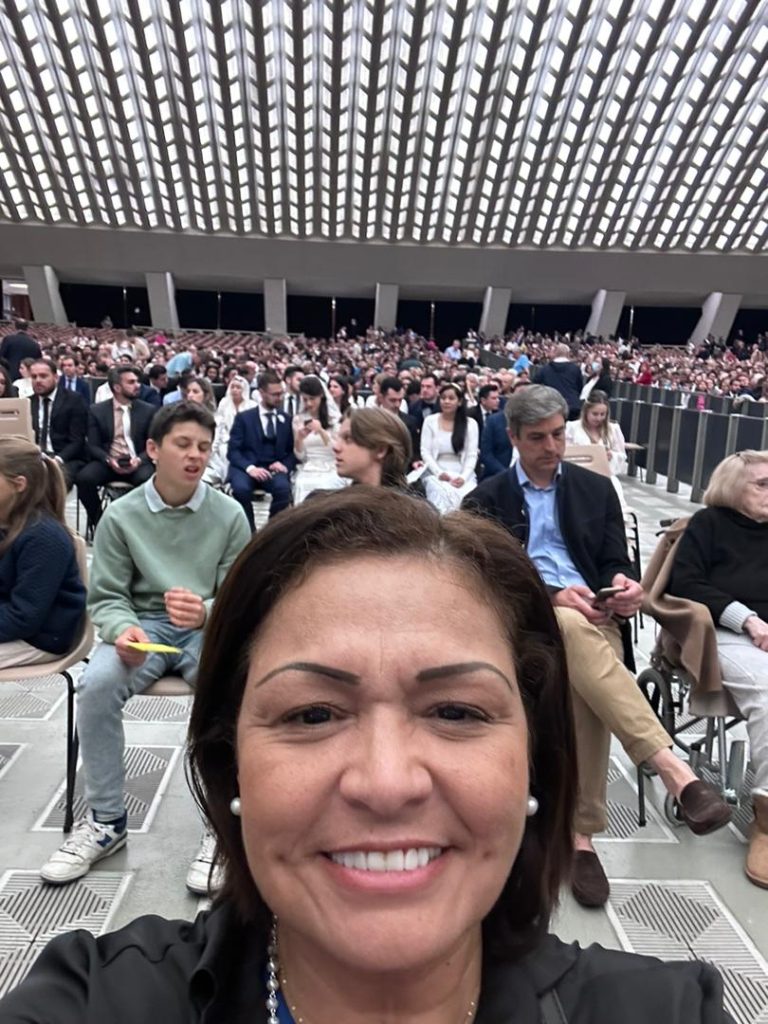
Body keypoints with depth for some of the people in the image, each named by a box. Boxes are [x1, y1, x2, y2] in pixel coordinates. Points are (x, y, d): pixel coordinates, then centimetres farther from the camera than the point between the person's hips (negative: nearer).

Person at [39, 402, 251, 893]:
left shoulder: (229, 514, -4)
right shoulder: (121, 516, -2)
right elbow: (106, 597, 0)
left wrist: (207, 612, -26)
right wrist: (123, 629, -23)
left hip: (208, 629, -1)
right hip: (144, 626, 1)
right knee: (96, 686, -28)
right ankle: (106, 820, -4)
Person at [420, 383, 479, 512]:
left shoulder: (470, 423, 7)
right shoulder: (430, 421, 7)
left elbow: (472, 455, 2)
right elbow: (425, 452, 3)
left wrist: (463, 477, -14)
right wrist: (439, 473, -13)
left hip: (463, 475, 1)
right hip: (437, 474, 0)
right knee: (442, 495, -33)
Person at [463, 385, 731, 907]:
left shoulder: (596, 488, 18)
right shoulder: (487, 499, 11)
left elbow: (615, 562, 12)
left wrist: (622, 585, -14)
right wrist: (554, 596, -18)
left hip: (592, 617, 2)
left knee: (585, 684, -35)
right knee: (573, 630, -39)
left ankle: (582, 833, -28)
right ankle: (674, 769, -43)